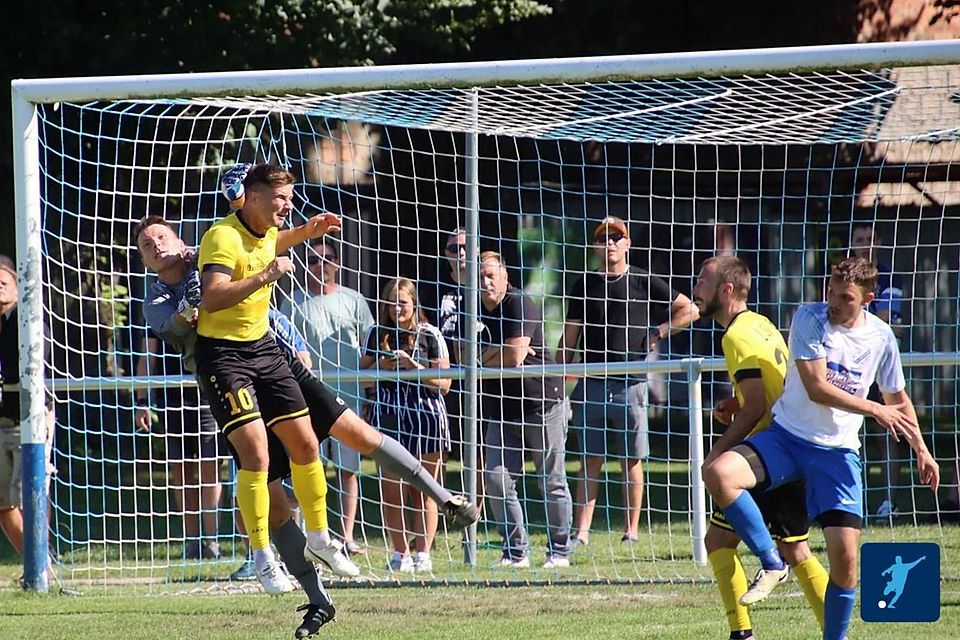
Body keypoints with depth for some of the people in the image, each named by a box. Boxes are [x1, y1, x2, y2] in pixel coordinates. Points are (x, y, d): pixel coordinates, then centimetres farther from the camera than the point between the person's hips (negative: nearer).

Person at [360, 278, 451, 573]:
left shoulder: (429, 335, 1)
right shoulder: (378, 334, 9)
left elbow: (443, 383, -2)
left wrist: (412, 366, -14)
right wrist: (381, 365, -6)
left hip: (425, 417, -2)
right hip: (388, 416, 2)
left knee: (423, 491, -1)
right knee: (391, 490, -1)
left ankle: (422, 554, 3)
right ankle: (399, 553, 8)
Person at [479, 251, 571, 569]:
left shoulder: (518, 304, -13)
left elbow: (515, 357, -22)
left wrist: (484, 358, -4)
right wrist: (503, 353, -10)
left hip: (542, 403, -7)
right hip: (500, 410, 7)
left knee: (551, 481, 0)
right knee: (497, 479, -5)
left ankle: (559, 551, 8)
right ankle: (515, 551, 3)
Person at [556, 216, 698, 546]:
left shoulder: (644, 283, 4)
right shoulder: (585, 287, 10)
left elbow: (689, 310, 8)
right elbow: (569, 339, 12)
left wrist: (657, 333, -3)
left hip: (630, 386, -2)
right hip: (591, 387, 2)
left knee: (631, 461, 3)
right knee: (590, 461, 1)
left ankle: (632, 530, 10)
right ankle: (581, 532, -1)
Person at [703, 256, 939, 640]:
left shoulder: (881, 338, 1)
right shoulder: (810, 319, -9)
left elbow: (898, 399, 18)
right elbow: (817, 388, -18)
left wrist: (921, 449, 13)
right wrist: (875, 410, -21)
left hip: (838, 451, 1)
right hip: (787, 436, -1)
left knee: (845, 552, -12)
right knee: (718, 474, -28)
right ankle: (771, 564, -13)